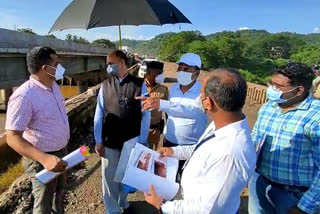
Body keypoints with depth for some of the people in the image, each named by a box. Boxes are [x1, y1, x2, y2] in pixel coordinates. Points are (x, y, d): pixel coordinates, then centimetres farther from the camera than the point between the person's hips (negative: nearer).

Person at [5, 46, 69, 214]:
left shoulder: (53, 85, -1)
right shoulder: (24, 96, -28)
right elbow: (12, 137, -29)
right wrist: (45, 158, -42)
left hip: (61, 151, 8)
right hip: (42, 159, -8)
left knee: (59, 191, 29)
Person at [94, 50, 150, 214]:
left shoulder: (139, 84, -8)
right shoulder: (105, 85, 0)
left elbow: (146, 115, -7)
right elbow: (99, 114, 1)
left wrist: (142, 141, -6)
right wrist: (98, 141, 0)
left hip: (132, 142, -1)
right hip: (109, 142, 2)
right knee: (110, 177, 15)